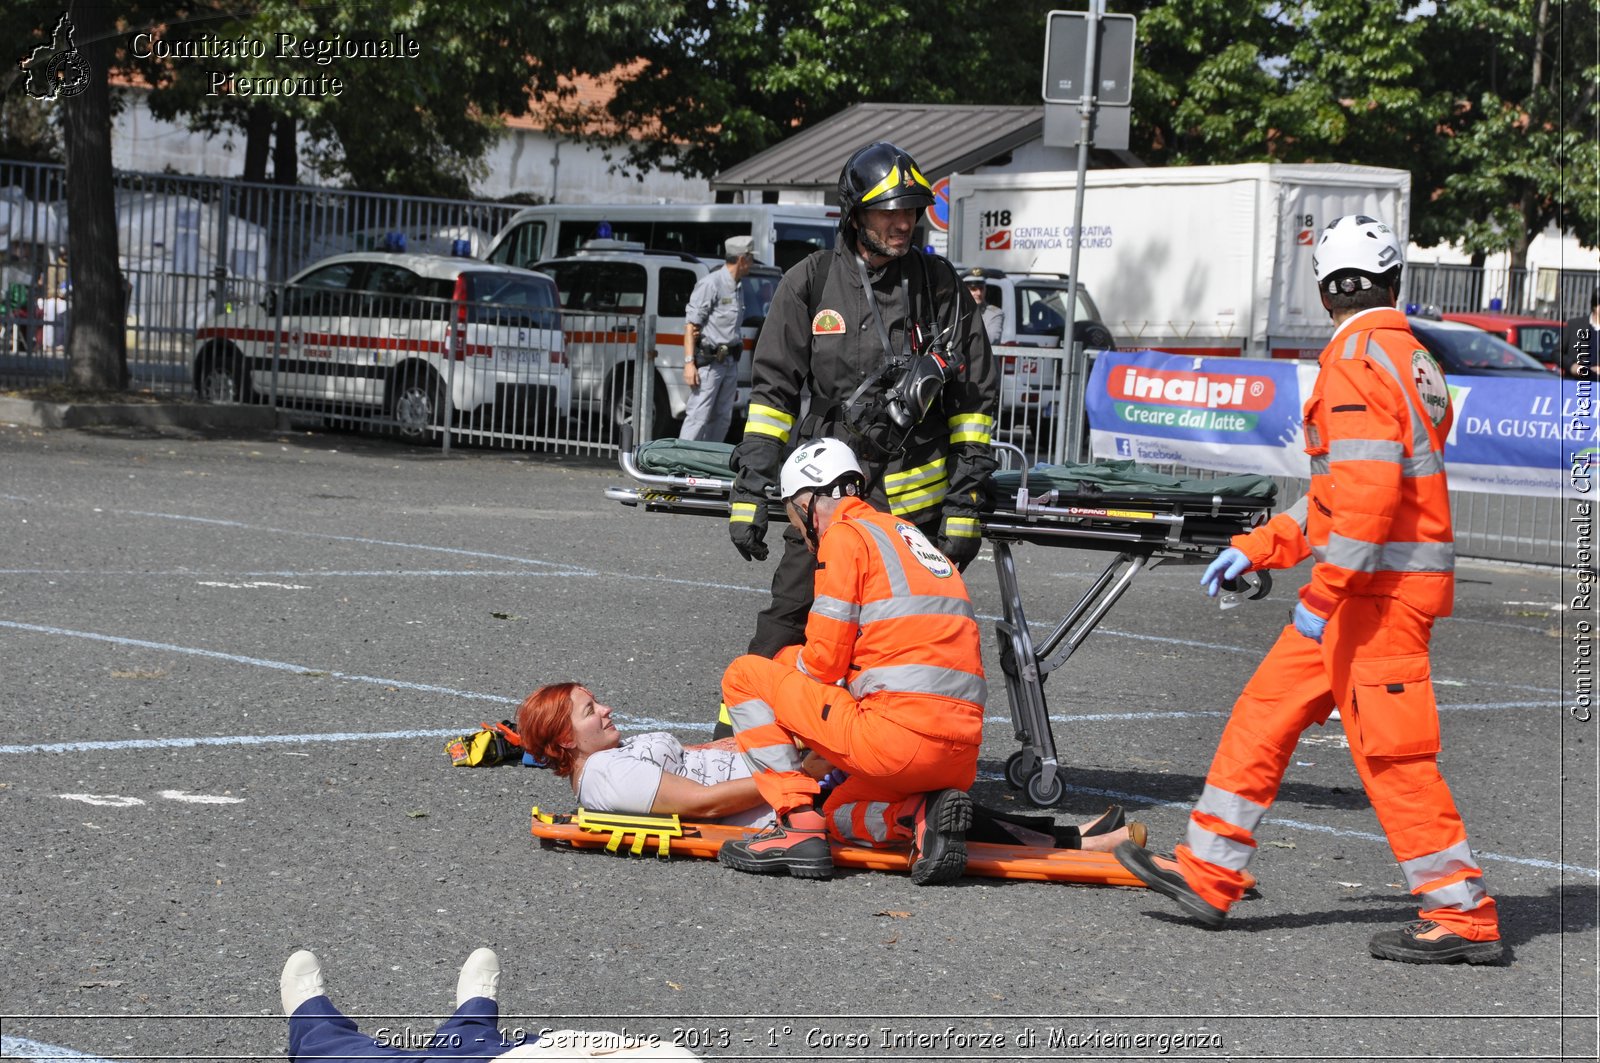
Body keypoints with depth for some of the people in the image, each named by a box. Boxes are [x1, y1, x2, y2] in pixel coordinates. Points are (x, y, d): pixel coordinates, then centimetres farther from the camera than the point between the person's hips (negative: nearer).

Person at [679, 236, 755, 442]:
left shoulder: (738, 288, 16)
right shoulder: (711, 284, -11)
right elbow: (691, 325, -13)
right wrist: (689, 363, -19)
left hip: (730, 362, 8)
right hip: (709, 361, -8)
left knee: (722, 419, 8)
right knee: (698, 417, -12)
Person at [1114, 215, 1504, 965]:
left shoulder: (1356, 361, -13)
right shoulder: (1412, 362, 17)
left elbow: (1367, 490, -23)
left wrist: (1324, 592, -20)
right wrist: (1257, 547, 22)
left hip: (1380, 587, -10)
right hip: (1384, 584, 10)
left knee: (1390, 750, -6)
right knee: (1265, 711, 13)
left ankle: (1464, 917, 0)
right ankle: (1207, 875, 18)